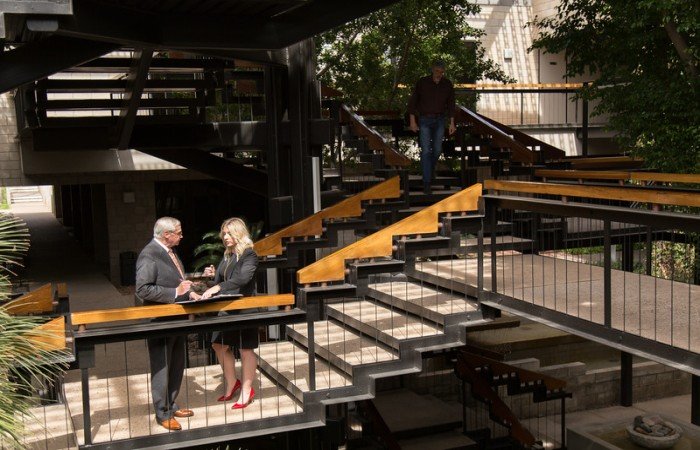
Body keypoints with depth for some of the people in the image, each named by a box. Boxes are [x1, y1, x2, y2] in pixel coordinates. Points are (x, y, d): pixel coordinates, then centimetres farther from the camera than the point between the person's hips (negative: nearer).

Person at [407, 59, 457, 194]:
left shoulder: (447, 85, -1)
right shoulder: (422, 82, -8)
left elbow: (450, 104, 6)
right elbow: (412, 102, -4)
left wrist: (452, 123, 2)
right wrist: (412, 121, -8)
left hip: (440, 120, 3)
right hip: (424, 120, -3)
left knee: (437, 150, 9)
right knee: (426, 151, -10)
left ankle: (431, 168, 40)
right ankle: (426, 182, -10)